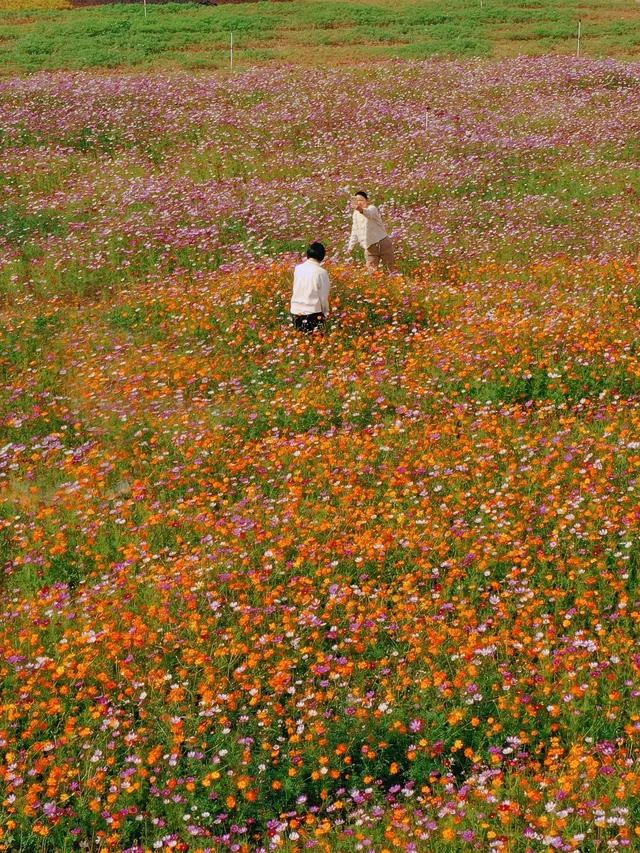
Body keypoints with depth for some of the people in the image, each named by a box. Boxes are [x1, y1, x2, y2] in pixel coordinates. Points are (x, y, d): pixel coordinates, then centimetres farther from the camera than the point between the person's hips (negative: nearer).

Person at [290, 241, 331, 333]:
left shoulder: (298, 268, 0)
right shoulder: (321, 272, -12)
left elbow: (295, 291, 8)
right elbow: (324, 297, -6)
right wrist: (325, 312, 8)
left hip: (295, 312, 4)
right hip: (312, 313, -4)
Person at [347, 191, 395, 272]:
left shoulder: (372, 209, -15)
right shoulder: (356, 213, 6)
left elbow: (369, 213, -42)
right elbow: (355, 230, 18)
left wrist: (362, 210, -64)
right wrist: (351, 246, 17)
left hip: (383, 244, -5)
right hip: (370, 248, 5)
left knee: (390, 270, 4)